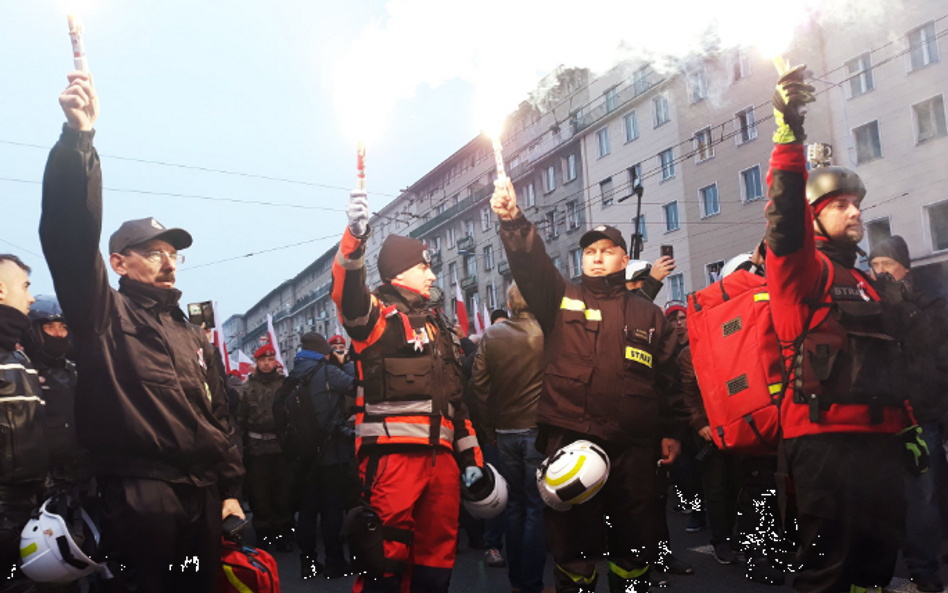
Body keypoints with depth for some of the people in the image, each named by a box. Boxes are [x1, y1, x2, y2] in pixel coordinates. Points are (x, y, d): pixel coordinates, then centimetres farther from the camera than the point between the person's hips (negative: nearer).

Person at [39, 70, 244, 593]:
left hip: (202, 495, 6)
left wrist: (230, 488, 13)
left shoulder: (192, 335, 21)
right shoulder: (103, 315, 2)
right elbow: (71, 236, -15)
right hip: (139, 495, -6)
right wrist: (77, 140, -24)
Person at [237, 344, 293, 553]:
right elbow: (241, 418, 4)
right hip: (256, 447, 1)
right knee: (259, 493, 6)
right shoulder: (248, 387, 6)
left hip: (281, 445, -1)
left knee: (283, 492, 4)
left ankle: (283, 533, 14)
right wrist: (243, 442, -2)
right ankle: (263, 534, 17)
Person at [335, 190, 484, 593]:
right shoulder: (377, 316, 2)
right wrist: (355, 236, -39)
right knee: (388, 556, -8)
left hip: (441, 455, 7)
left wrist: (470, 454, 18)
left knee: (438, 553, 12)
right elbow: (348, 291, -23)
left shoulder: (437, 325, 22)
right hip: (392, 452, -7)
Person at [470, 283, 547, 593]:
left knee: (515, 504, 16)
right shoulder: (548, 332, -8)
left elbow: (479, 386, 0)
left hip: (505, 431, 4)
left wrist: (488, 429, 8)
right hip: (539, 429, -3)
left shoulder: (490, 336, 0)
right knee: (537, 507, 3)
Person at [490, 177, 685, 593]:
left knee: (633, 543, 12)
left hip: (634, 448, 2)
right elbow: (530, 263, -9)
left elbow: (668, 378, 15)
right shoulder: (560, 299, 9)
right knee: (574, 544, 5)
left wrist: (671, 431, 9)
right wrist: (513, 221, -25)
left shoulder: (648, 315, 15)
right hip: (570, 441, -2)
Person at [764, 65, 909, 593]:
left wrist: (908, 426, 21)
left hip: (881, 441, 8)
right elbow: (786, 218, -21)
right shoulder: (805, 271, 0)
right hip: (826, 438, -8)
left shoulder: (869, 285, 24)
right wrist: (790, 135, -30)